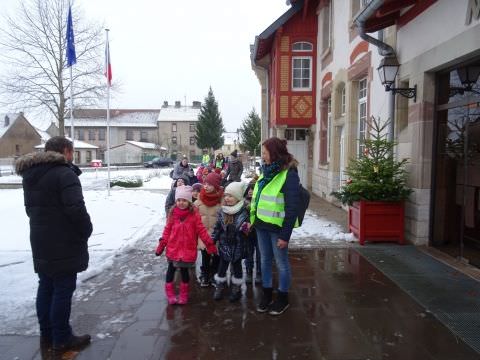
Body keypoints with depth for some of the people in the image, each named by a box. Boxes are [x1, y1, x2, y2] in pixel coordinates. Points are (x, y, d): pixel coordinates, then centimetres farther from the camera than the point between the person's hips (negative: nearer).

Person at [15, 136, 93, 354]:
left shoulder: (30, 175, 13)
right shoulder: (64, 174, -17)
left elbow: (30, 208, 19)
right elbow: (76, 209, -24)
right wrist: (86, 231, -9)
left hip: (41, 242, 9)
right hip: (64, 244, -9)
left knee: (46, 287, 16)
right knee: (63, 290, 0)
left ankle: (46, 335, 27)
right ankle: (62, 339, 10)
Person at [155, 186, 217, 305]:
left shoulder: (194, 214, -9)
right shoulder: (173, 213, -3)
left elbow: (201, 230, -6)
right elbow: (167, 230, 2)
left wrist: (210, 244, -8)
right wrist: (161, 245, 2)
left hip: (188, 249, -2)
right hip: (173, 248, 2)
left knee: (184, 270, 10)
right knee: (171, 270, 12)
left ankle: (184, 293, 31)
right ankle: (170, 293, 30)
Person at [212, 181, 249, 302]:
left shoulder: (244, 212, -13)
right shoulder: (222, 211, -3)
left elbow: (247, 228, -5)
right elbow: (217, 227, 4)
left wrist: (246, 229, -26)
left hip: (237, 246, -2)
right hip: (224, 245, 2)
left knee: (236, 267, 13)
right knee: (222, 267, 11)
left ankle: (236, 289, 29)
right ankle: (219, 287, 29)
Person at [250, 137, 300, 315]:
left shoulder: (289, 175, -16)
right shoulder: (268, 171, 9)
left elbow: (292, 209, -17)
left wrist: (285, 235, -18)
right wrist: (252, 219, 11)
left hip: (277, 227, -7)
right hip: (262, 224, 7)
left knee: (281, 263, 8)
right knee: (265, 260, 17)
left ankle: (283, 298, 25)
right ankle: (267, 294, 32)